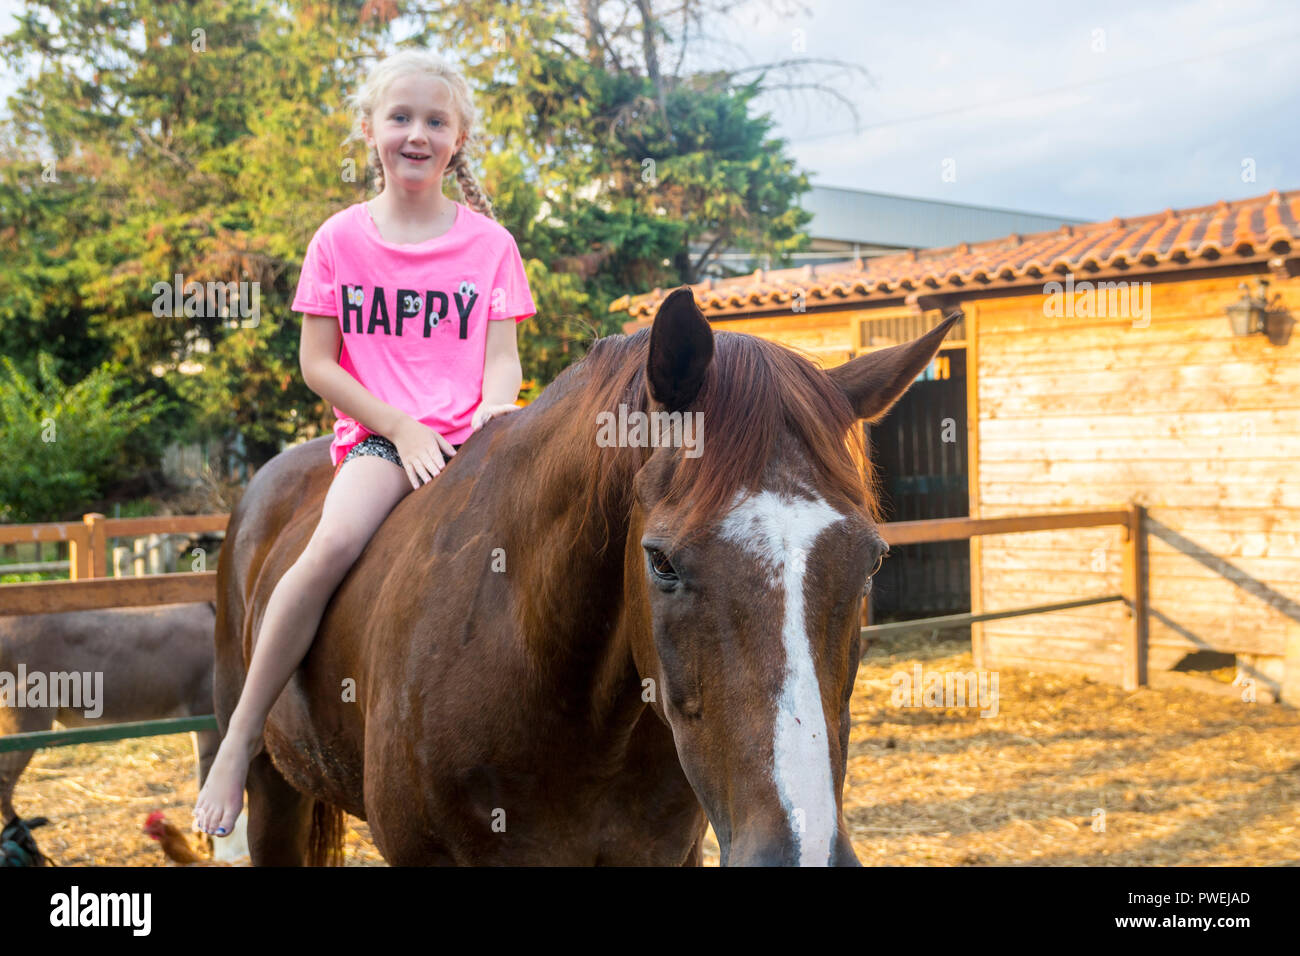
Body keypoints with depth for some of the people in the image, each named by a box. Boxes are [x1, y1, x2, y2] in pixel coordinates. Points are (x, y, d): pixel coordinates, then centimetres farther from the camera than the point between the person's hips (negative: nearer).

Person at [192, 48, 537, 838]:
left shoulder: (491, 243, 8)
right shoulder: (340, 240, 7)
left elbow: (502, 359, 5)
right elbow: (318, 364, 3)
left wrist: (497, 409, -18)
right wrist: (401, 428, -8)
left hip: (472, 433, 2)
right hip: (376, 432, -1)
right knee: (334, 544, -29)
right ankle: (242, 735, -16)